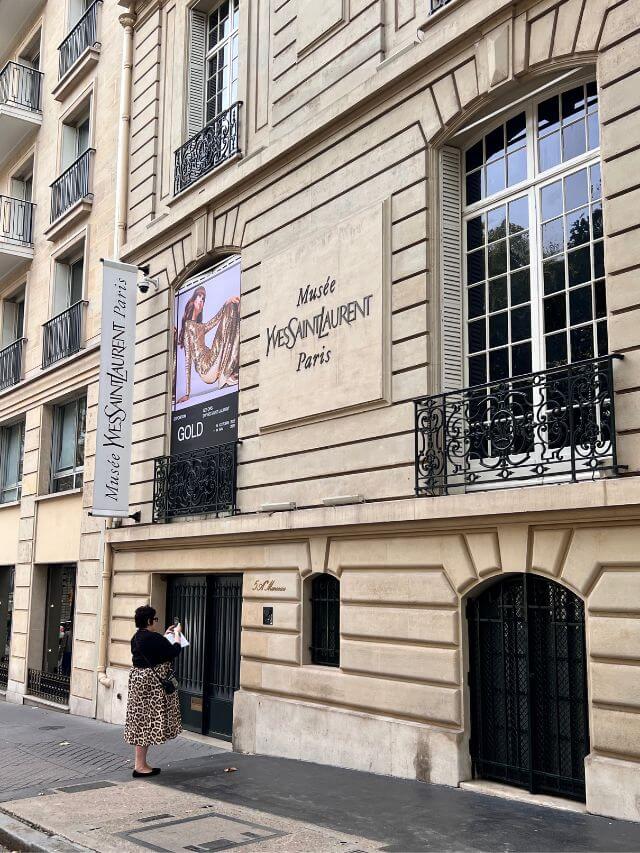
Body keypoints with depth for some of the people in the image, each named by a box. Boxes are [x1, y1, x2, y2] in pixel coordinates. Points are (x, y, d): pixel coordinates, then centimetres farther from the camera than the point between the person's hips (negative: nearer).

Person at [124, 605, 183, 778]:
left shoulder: (137, 637, 9)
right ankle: (140, 766, 2)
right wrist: (177, 634, 0)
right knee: (147, 722, -3)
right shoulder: (153, 638, -20)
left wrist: (166, 635, 23)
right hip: (151, 684, -10)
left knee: (141, 722, 13)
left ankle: (140, 763, 20)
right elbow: (174, 651, -15)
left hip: (138, 679, 10)